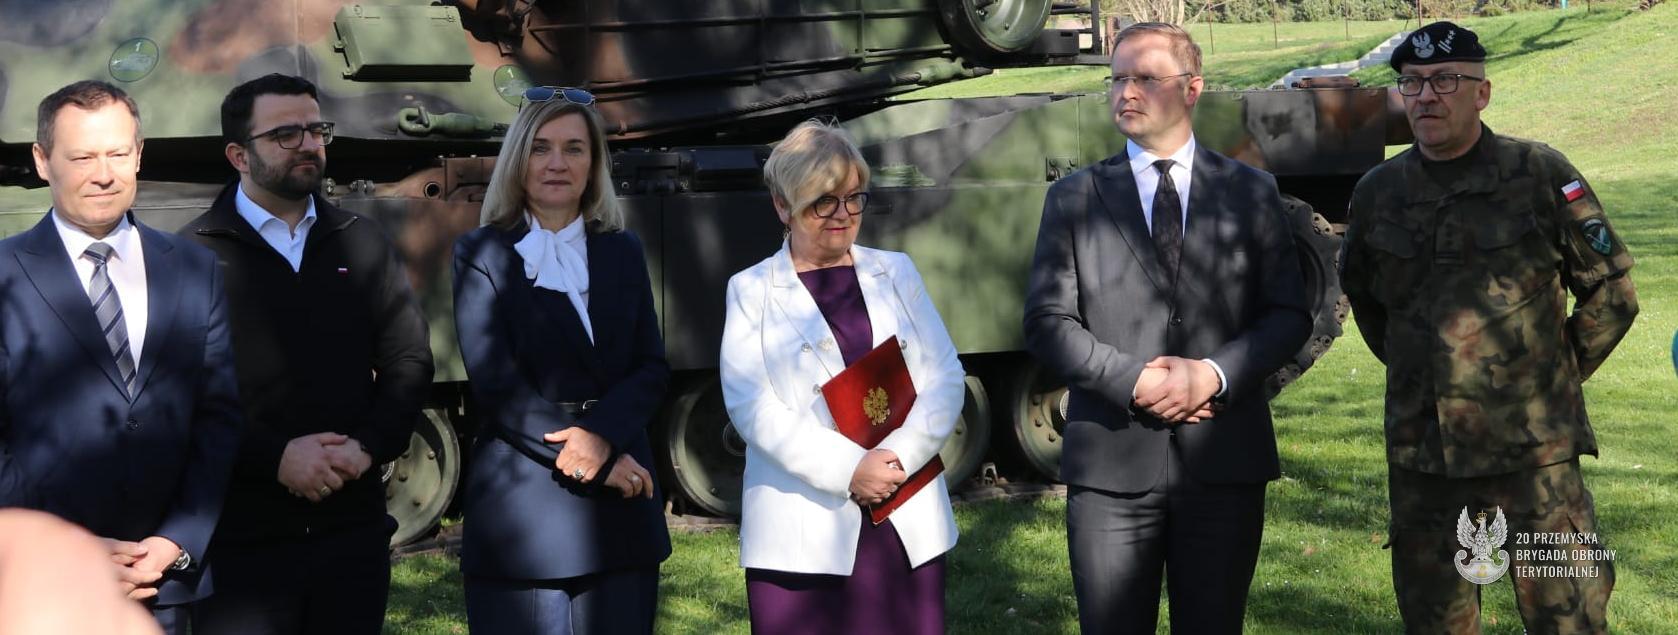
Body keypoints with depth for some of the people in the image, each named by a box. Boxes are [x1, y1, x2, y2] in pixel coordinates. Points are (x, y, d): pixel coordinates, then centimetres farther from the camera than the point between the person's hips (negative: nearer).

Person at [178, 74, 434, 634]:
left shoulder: (362, 242, 13)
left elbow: (409, 361, 9)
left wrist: (367, 447, -8)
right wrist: (276, 457, -18)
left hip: (352, 527, 4)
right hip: (240, 538, -4)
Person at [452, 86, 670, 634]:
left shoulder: (623, 252, 14)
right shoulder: (482, 254, 2)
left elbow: (652, 368, 6)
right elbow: (494, 381, -7)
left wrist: (602, 436, -15)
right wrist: (592, 464, -13)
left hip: (619, 510, 3)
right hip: (522, 509, -3)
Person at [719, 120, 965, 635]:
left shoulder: (896, 273, 15)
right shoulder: (751, 291, 6)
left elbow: (945, 378, 7)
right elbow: (751, 405, -6)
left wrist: (900, 458, -10)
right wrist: (847, 469, -15)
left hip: (907, 525, 3)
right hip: (803, 535, -2)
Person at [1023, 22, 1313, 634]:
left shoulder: (1251, 192, 9)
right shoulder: (1074, 198, 7)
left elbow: (1289, 314, 6)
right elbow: (1047, 321, 1)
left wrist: (1215, 374, -11)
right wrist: (1132, 380, -13)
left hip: (1225, 461, 1)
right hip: (1112, 463, 0)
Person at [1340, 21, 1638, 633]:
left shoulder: (1542, 175, -6)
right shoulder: (1377, 192, 4)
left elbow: (1611, 290, 2)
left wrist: (1555, 375, 3)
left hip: (1532, 449, -3)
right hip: (1420, 453, 4)